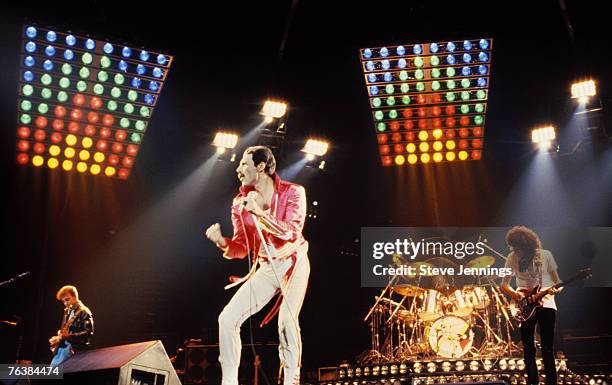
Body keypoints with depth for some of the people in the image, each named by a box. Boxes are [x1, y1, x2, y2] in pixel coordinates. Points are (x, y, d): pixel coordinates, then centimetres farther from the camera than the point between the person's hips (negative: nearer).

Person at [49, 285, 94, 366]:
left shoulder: (84, 312, -8)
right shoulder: (67, 312, 18)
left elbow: (89, 332, -17)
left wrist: (69, 336, -25)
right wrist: (57, 338, 12)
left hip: (74, 347, -9)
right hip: (62, 346, 9)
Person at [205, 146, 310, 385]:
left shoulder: (292, 192, -8)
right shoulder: (240, 203, 1)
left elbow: (292, 232, -19)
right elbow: (241, 248, 1)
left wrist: (260, 212, -27)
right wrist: (222, 242, -20)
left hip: (293, 263, -4)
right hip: (266, 268, 4)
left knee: (287, 321, -22)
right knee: (227, 318, -9)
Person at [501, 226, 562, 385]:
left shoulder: (545, 255, -6)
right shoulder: (512, 258, -2)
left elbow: (557, 280, 0)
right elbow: (504, 285, 5)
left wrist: (556, 289, -23)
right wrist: (514, 294, -16)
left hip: (546, 304, -1)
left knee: (548, 349, -3)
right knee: (528, 349, 4)